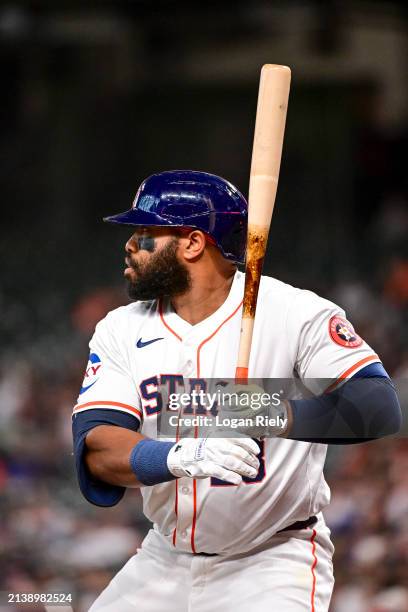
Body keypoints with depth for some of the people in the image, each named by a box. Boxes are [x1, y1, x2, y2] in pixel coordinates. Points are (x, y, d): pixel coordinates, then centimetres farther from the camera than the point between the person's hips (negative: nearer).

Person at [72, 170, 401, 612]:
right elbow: (96, 449, -12)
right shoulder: (121, 330, 2)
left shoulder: (294, 312, -11)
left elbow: (379, 407, -22)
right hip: (166, 558, 5)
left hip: (275, 558, -5)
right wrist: (181, 456, -33)